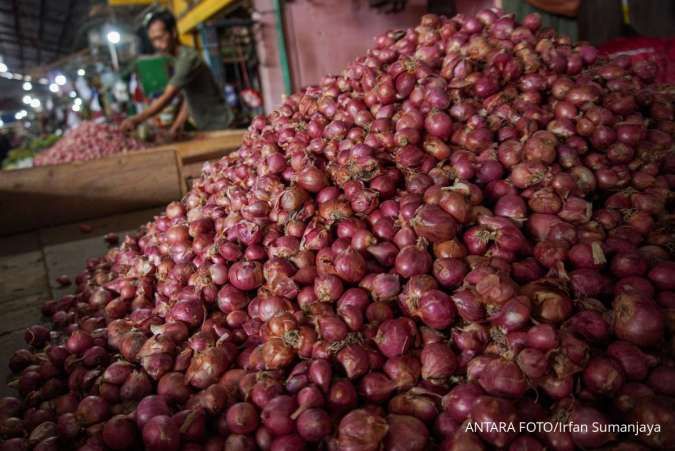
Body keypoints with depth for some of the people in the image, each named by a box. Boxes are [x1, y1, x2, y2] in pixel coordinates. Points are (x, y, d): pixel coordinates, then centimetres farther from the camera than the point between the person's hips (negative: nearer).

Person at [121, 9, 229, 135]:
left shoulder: (187, 58, -20)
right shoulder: (174, 60, 9)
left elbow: (167, 97, -27)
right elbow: (188, 97, 11)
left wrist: (137, 120, -34)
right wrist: (178, 124, 1)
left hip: (218, 126, -8)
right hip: (203, 127, 8)